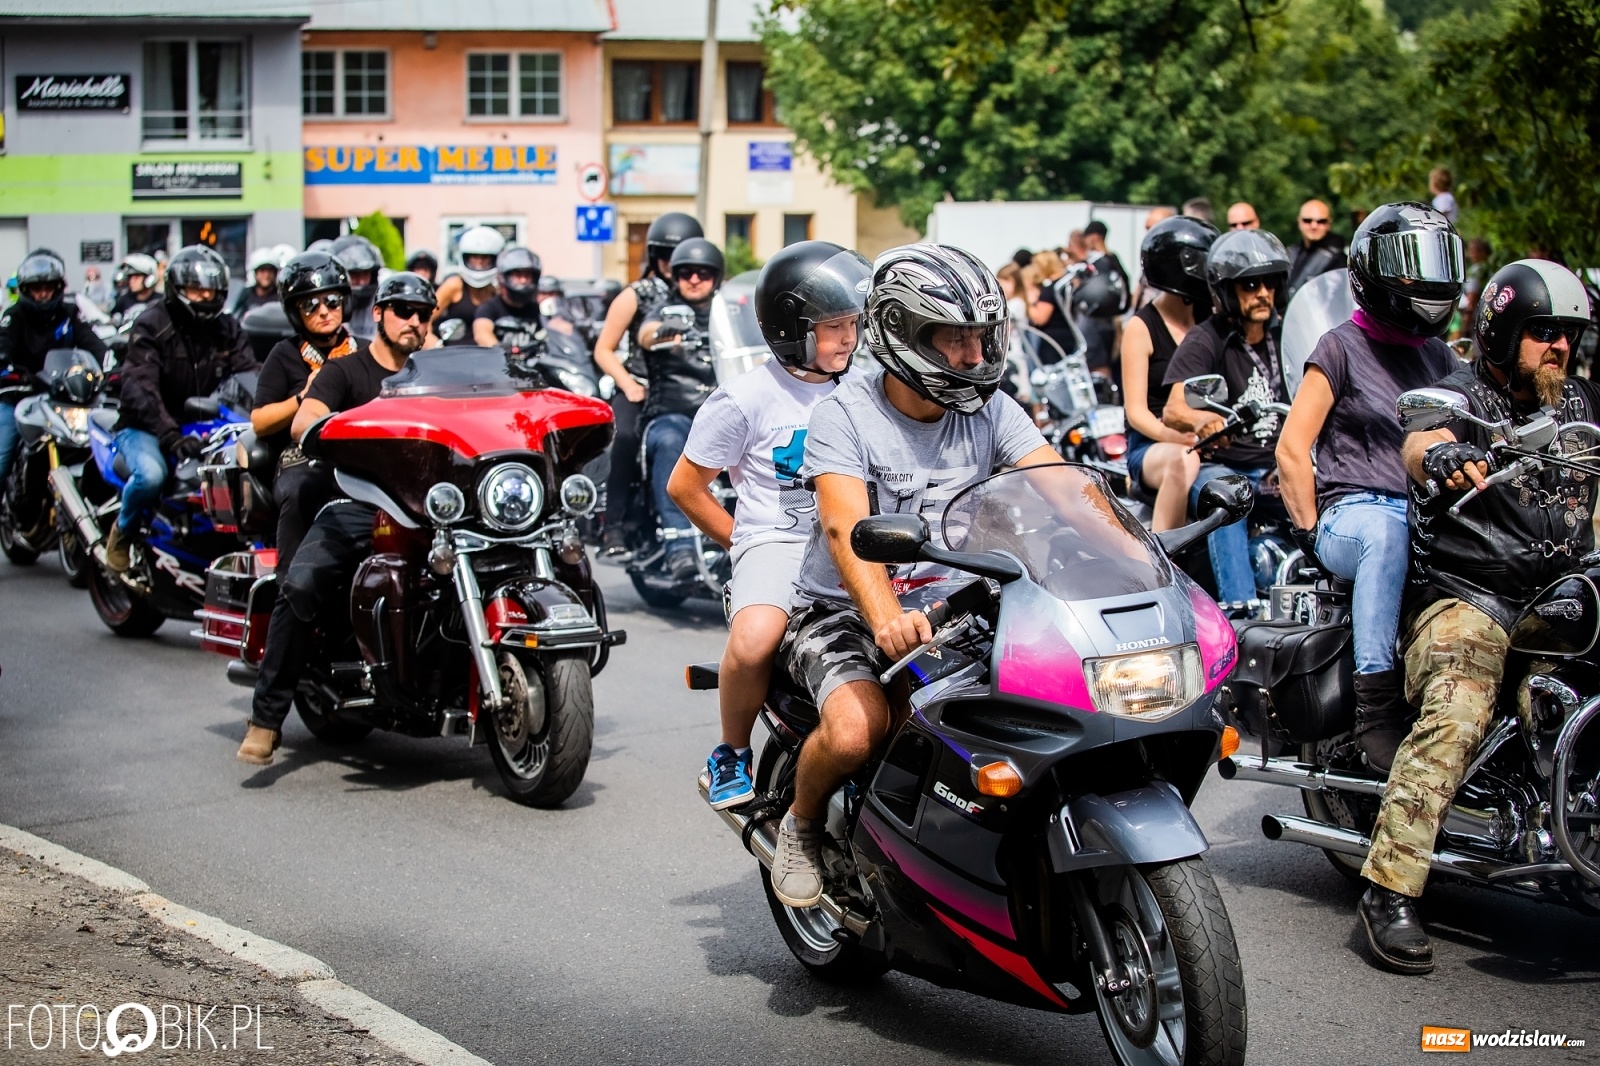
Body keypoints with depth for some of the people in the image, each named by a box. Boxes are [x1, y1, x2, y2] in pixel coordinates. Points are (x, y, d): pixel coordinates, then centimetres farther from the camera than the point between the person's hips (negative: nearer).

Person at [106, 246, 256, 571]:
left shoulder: (228, 329, 9)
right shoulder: (150, 326, -9)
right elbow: (139, 389, -22)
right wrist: (170, 436, -37)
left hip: (204, 427, 5)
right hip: (146, 428, -4)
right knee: (151, 475, -35)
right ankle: (123, 530, -1)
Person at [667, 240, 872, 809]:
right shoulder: (746, 399, -3)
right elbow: (685, 486, 3)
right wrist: (746, 544, 4)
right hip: (776, 542, -4)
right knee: (753, 642, -35)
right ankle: (732, 752, -4)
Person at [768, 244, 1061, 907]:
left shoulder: (990, 412, 1)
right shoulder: (846, 412, -12)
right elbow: (845, 527, -27)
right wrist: (885, 617, -45)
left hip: (950, 605, 4)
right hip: (842, 609, -4)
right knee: (857, 730, -32)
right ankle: (802, 823, 2)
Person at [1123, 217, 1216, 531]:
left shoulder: (1210, 320, 15)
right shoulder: (1142, 327, -1)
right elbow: (1136, 410, -6)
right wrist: (1171, 435, -26)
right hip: (1153, 446, -5)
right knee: (1184, 461, -38)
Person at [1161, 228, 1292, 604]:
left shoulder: (1283, 334, 14)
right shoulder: (1204, 341, -5)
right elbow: (1174, 409, -21)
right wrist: (1202, 420, -45)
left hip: (1277, 464, 5)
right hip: (1222, 465, -5)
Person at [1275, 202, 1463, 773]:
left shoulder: (1437, 356, 21)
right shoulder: (1342, 347, 3)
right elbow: (1292, 448, -2)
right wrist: (1311, 530, -7)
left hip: (1429, 514, 5)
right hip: (1352, 509, -5)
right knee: (1385, 533, -41)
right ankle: (1377, 709, -43)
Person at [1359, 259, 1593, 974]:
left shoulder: (1582, 401, 19)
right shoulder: (1458, 398, 1)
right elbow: (1418, 444, -21)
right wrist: (1440, 455, -44)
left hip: (1562, 595, 6)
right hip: (1466, 597, -6)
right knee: (1456, 715, -28)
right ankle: (1389, 891, -28)